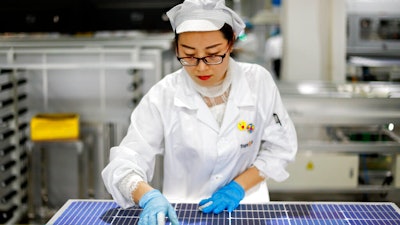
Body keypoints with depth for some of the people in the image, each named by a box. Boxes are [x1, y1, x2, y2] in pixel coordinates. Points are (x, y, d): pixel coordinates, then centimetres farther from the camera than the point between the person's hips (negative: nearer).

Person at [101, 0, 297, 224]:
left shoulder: (258, 81, -7)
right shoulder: (163, 96, -10)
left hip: (245, 204, 2)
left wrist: (239, 186, -9)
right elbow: (126, 161, -15)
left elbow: (280, 146, 2)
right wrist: (149, 197, -34)